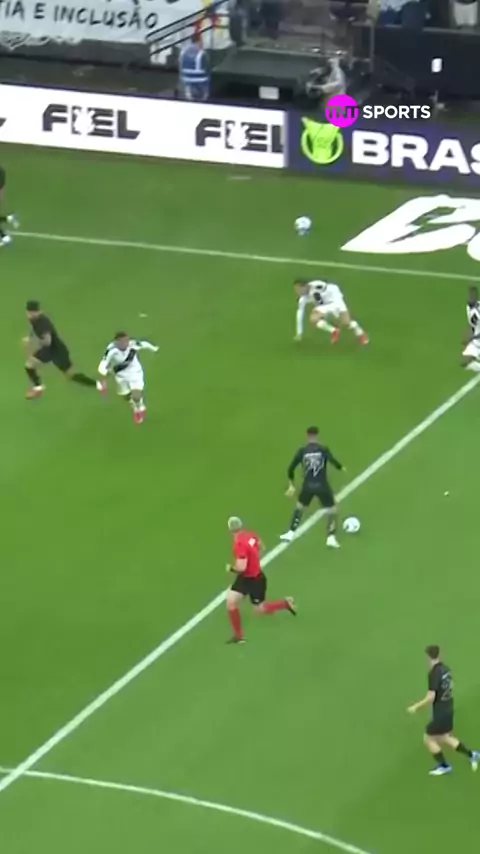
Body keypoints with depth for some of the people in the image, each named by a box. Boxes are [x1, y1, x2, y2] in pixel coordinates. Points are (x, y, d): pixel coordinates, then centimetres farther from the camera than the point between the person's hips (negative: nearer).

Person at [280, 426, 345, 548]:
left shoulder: (302, 451, 1)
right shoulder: (323, 450, -5)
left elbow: (291, 468, 4)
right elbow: (333, 461, -16)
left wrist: (291, 485, 17)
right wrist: (341, 468, 7)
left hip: (308, 485, 2)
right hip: (322, 485, -2)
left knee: (299, 506, 27)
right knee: (332, 509, 13)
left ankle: (290, 534, 25)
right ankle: (331, 538, 1)